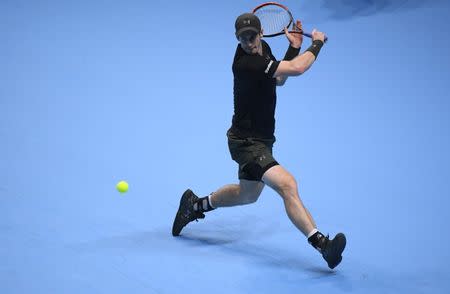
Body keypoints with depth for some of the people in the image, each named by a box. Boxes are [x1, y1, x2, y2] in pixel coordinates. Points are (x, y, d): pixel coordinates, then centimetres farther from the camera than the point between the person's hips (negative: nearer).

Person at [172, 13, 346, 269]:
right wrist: (317, 43, -14)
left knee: (248, 194, 29)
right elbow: (297, 69, -30)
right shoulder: (246, 62, -26)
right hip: (247, 142, -10)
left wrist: (294, 47, 6)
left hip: (259, 140, 10)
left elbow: (279, 80, 17)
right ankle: (320, 243, -39)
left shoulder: (263, 48, 3)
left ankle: (195, 205, 47)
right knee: (287, 185, -29)